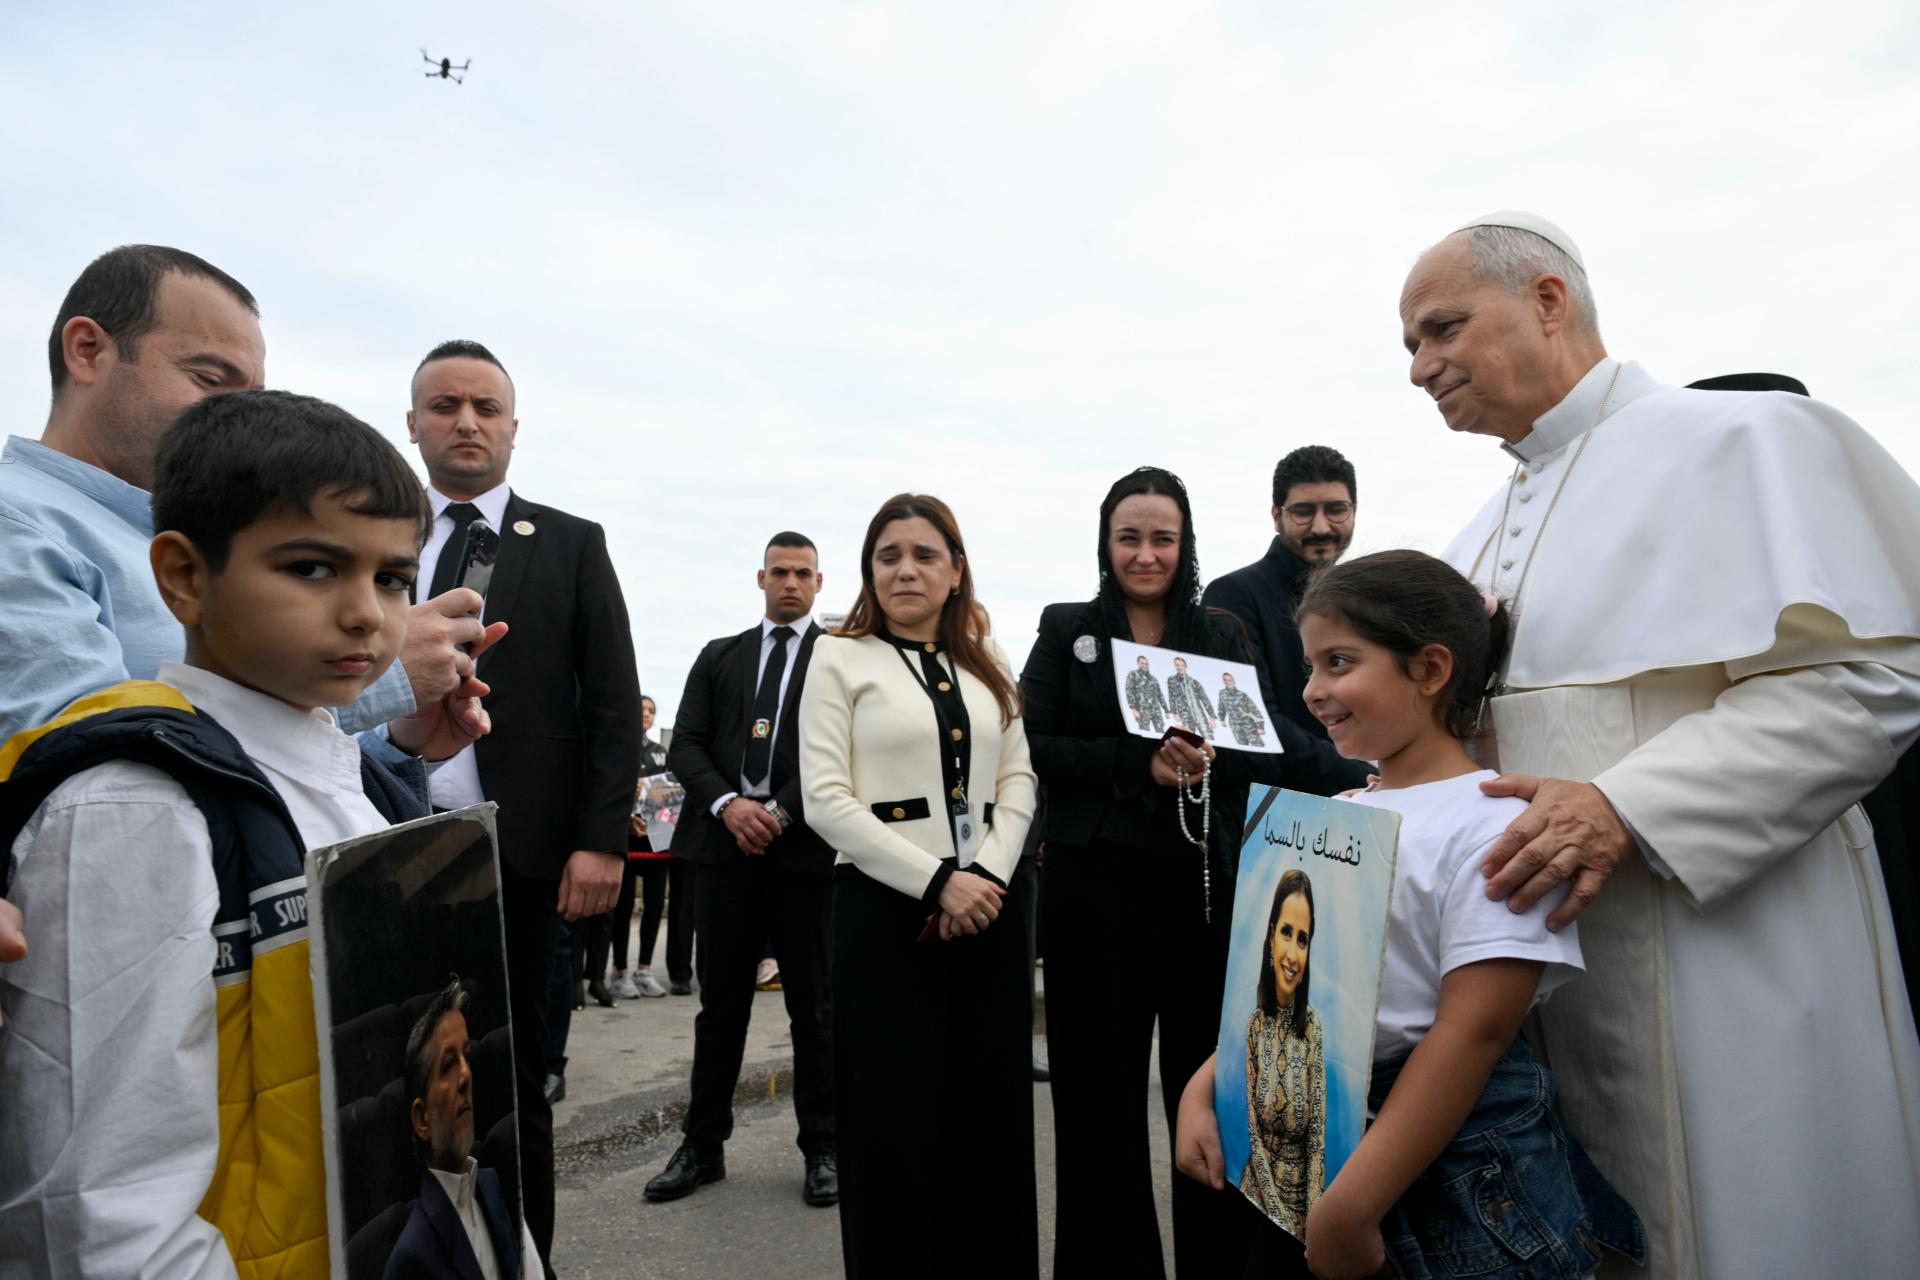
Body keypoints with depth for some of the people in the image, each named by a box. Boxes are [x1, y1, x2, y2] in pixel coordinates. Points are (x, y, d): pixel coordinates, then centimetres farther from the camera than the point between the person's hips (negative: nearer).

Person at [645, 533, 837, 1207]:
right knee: (720, 1003, 11)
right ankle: (703, 1145, 24)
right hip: (725, 844, 3)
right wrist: (727, 804, -10)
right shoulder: (718, 656, 14)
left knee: (813, 1006, 7)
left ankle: (822, 1149, 20)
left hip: (806, 847, -3)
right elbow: (685, 746, 6)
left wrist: (782, 812, -15)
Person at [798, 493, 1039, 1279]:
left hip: (988, 905, 4)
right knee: (896, 1124, 4)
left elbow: (1019, 780, 9)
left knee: (991, 1118, 9)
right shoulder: (840, 658, 1)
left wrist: (986, 876, -8)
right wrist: (937, 882, -14)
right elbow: (826, 801, -8)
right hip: (886, 908, -3)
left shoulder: (987, 664, 13)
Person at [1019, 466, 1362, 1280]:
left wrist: (1368, 783, -15)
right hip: (1096, 884, -1)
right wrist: (1141, 762, -16)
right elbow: (1035, 749, -4)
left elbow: (1266, 750, 1)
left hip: (1207, 883, 2)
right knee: (1100, 1093, 6)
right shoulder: (1066, 630, 6)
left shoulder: (1223, 636, 11)